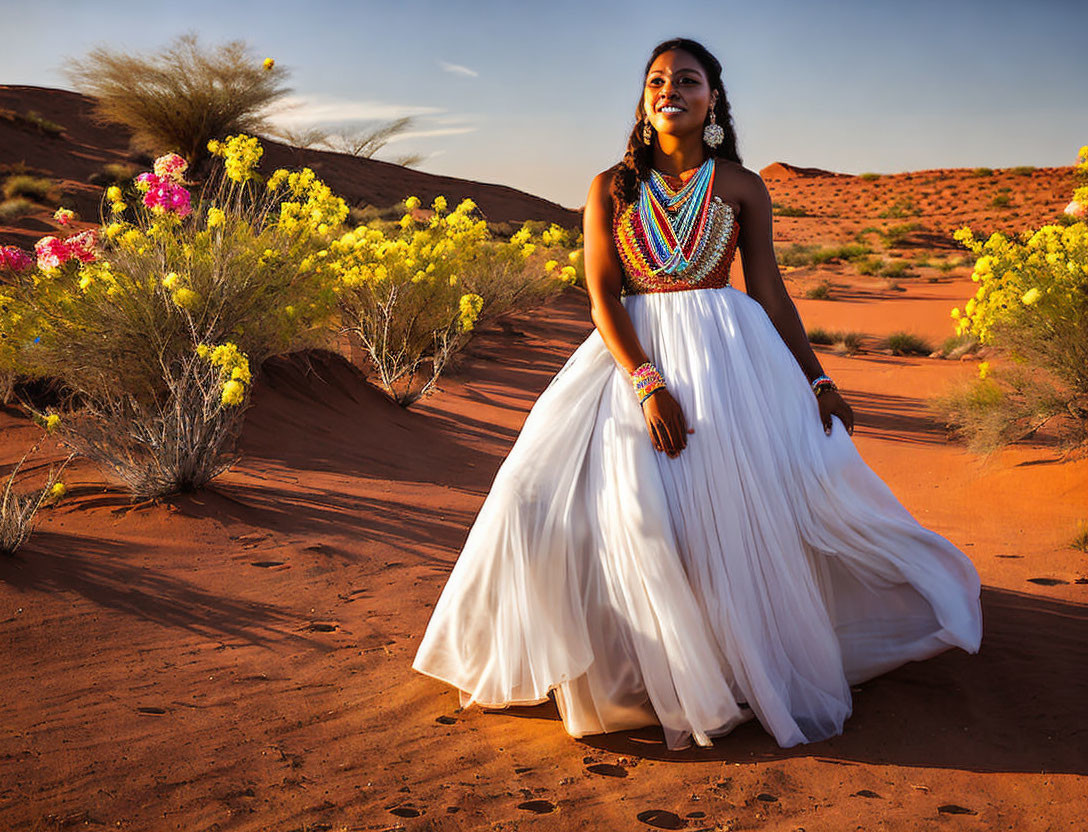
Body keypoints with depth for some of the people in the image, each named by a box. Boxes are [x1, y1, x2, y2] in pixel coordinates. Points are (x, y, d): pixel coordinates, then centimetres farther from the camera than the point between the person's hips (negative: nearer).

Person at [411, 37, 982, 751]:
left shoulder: (742, 187, 6)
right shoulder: (611, 189, 6)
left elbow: (771, 293, 9)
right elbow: (602, 296, -3)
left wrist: (817, 380, 0)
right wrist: (648, 386, -17)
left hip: (728, 355, -1)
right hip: (631, 353, 1)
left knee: (741, 499, -19)